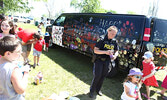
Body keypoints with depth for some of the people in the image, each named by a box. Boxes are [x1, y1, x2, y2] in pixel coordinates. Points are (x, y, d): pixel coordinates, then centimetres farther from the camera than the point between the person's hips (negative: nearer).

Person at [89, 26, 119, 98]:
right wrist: (105, 52, -28)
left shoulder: (114, 41, 2)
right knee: (97, 76, -3)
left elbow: (116, 51, 11)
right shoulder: (102, 39, -13)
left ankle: (98, 89, 36)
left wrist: (115, 55, -13)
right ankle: (91, 91, 19)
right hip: (99, 60, -5)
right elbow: (95, 50, -16)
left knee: (103, 76, 14)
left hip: (107, 61, 5)